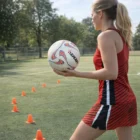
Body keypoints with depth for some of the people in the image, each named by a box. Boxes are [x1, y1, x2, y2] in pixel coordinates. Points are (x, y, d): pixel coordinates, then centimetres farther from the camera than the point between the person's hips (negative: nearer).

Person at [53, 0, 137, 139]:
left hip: (112, 100, -9)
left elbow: (111, 73, -21)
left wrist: (76, 73, -19)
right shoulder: (120, 35, 13)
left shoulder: (106, 36, -13)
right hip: (127, 98, 10)